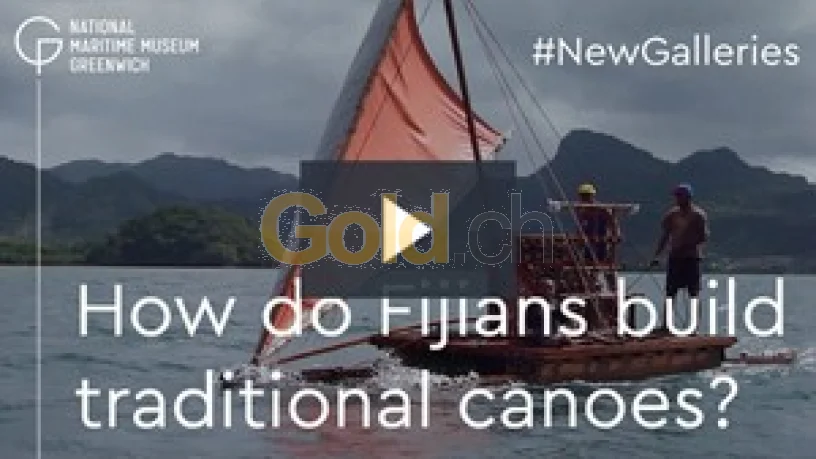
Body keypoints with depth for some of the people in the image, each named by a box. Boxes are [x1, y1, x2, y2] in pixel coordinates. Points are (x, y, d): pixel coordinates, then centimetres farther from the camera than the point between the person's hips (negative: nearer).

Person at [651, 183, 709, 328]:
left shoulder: (698, 215, -4)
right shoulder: (672, 214, 10)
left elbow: (703, 237, -10)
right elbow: (665, 236, 14)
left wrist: (686, 244, -22)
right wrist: (657, 255, 6)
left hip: (692, 258, -4)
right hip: (675, 258, 4)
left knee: (693, 293, -1)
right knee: (670, 293, 3)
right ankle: (665, 324, 4)